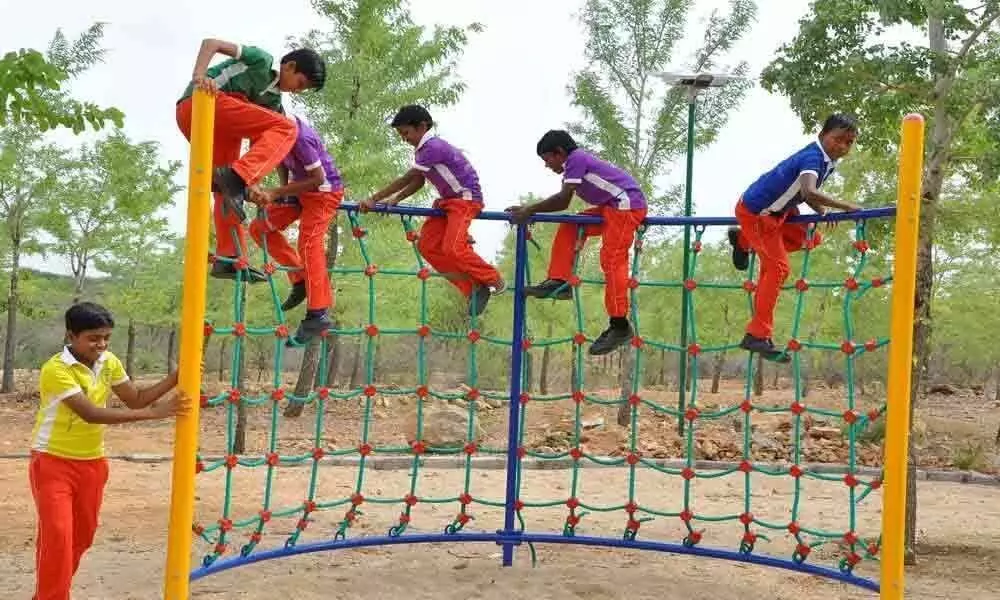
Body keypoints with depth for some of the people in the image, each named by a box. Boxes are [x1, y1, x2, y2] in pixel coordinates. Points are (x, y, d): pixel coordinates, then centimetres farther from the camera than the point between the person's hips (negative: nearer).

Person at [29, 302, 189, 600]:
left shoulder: (108, 363, -3)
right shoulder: (56, 369, -25)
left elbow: (136, 398, 2)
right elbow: (91, 414, -33)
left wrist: (175, 378, -13)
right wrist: (153, 413, -38)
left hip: (91, 462, 7)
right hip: (53, 462, -6)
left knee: (82, 534, 14)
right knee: (57, 534, -14)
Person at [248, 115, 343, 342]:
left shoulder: (300, 137, -33)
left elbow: (318, 179, -28)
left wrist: (274, 193, -29)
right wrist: (283, 188, -5)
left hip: (324, 190, -9)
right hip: (300, 186, 9)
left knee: (309, 244, -18)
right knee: (260, 227, 2)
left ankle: (318, 313, -14)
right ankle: (300, 278, 9)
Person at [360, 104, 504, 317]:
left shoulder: (433, 147, -22)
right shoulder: (424, 150, 10)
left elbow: (406, 179, -22)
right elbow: (418, 182, 11)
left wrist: (374, 200, -19)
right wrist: (396, 199, -4)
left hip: (466, 198, -10)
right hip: (447, 201, 10)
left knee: (452, 248, -23)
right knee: (427, 246, -1)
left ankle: (494, 281, -2)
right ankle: (472, 288, 2)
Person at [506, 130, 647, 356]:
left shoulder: (576, 158, -10)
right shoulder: (577, 162, 18)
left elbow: (562, 199, -17)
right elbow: (562, 203, 15)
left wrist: (530, 210, -10)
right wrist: (528, 210, 11)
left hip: (627, 204, -10)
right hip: (612, 207, 10)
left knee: (612, 261, -15)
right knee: (568, 229, 10)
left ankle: (619, 325, -15)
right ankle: (559, 282, 8)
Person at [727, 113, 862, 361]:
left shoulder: (827, 160, 2)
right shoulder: (813, 157, -27)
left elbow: (803, 192, 12)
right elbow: (810, 192, -44)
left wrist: (822, 211, -4)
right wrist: (847, 207, -40)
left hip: (776, 210, 9)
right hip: (754, 212, -9)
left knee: (811, 238, 20)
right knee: (777, 267, -11)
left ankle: (744, 241, 29)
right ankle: (758, 335, -7)